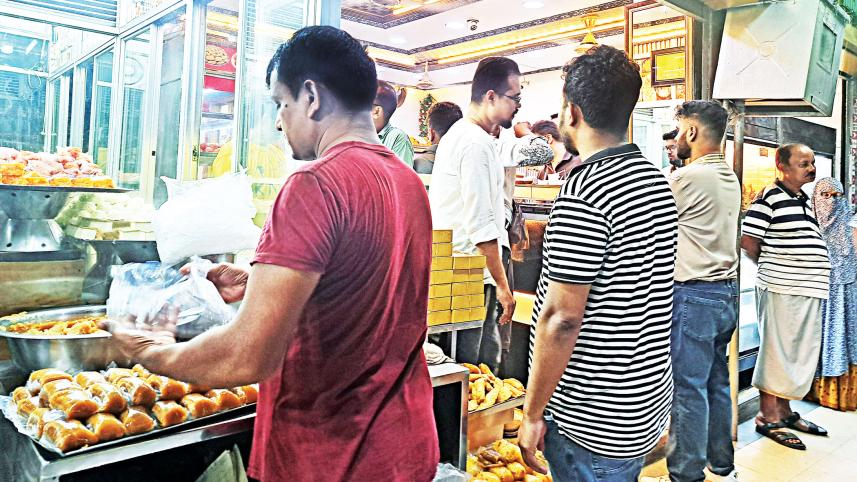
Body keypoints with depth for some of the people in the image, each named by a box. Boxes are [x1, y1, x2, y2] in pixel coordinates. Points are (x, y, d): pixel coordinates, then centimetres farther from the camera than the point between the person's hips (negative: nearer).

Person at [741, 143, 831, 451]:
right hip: (782, 289, -8)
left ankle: (784, 410, 26)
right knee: (777, 352, -2)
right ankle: (767, 417, 8)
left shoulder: (803, 200, 16)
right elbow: (748, 241, -14)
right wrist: (770, 266, 1)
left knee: (800, 354, 14)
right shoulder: (770, 197, -10)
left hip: (808, 288, 9)